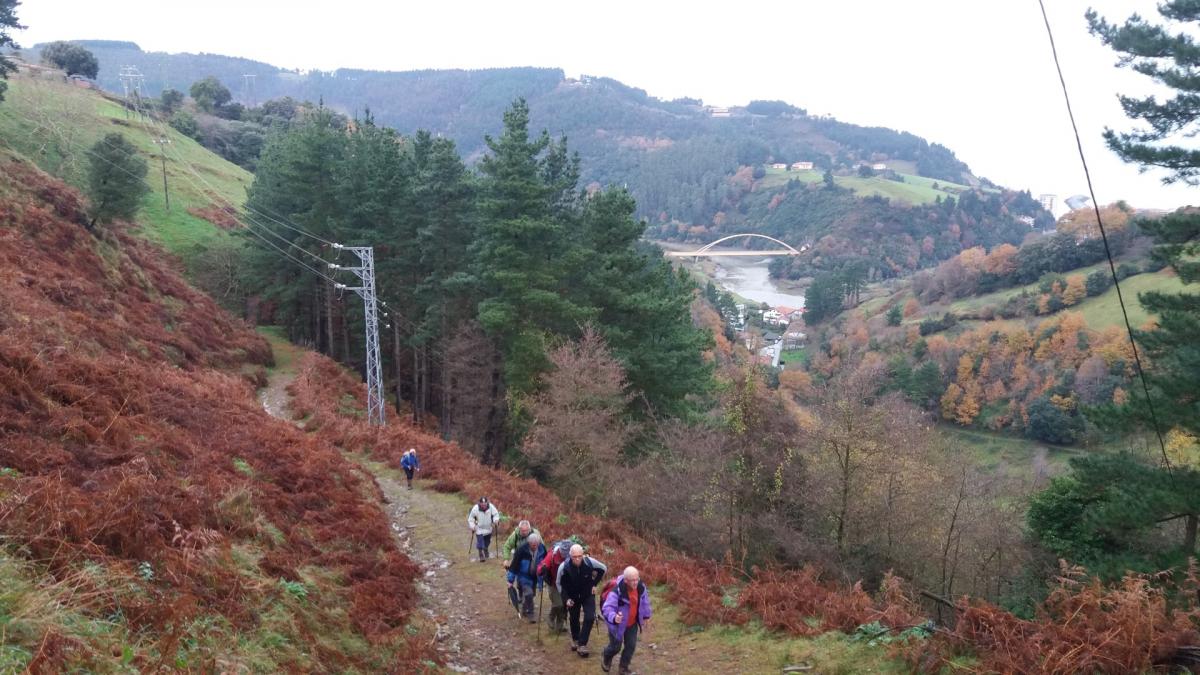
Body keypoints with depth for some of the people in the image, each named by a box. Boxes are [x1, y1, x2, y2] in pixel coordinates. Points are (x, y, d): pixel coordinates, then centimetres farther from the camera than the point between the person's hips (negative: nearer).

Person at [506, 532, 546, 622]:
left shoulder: (542, 549, -13)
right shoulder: (522, 550, -24)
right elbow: (514, 564, -16)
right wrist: (511, 580, -12)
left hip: (535, 577, 4)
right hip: (524, 576, -4)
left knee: (531, 594, 13)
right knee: (528, 594, -19)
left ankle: (524, 610, 37)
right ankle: (529, 614, -3)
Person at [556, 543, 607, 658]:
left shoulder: (590, 562, -29)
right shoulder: (564, 567, -29)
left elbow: (604, 569, -6)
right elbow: (560, 584, -10)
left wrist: (594, 584, -5)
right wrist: (566, 599, -18)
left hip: (588, 594, 0)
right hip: (572, 596, 0)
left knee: (590, 617, -14)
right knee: (574, 619, 14)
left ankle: (582, 645, -3)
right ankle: (575, 639, 42)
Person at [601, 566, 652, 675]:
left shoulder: (641, 586, -16)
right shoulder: (617, 591, -35)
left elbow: (644, 600, 5)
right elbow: (607, 608, -38)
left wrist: (646, 616, 13)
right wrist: (614, 617, -59)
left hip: (632, 623, 5)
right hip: (617, 623, -5)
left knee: (631, 646, 6)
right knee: (616, 647, 7)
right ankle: (606, 656, 42)